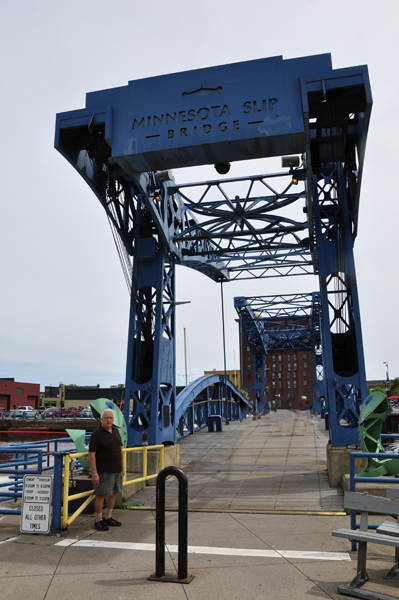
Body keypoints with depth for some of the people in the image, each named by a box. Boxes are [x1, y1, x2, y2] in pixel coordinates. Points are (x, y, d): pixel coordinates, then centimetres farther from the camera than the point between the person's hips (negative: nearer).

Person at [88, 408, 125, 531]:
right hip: (104, 471, -7)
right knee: (101, 495, 0)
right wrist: (94, 473, -20)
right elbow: (91, 454, -16)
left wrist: (122, 466, 16)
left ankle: (108, 518, 29)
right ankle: (98, 521, 15)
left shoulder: (115, 431, 8)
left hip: (117, 470, 7)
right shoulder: (97, 434, -13)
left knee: (114, 493, 15)